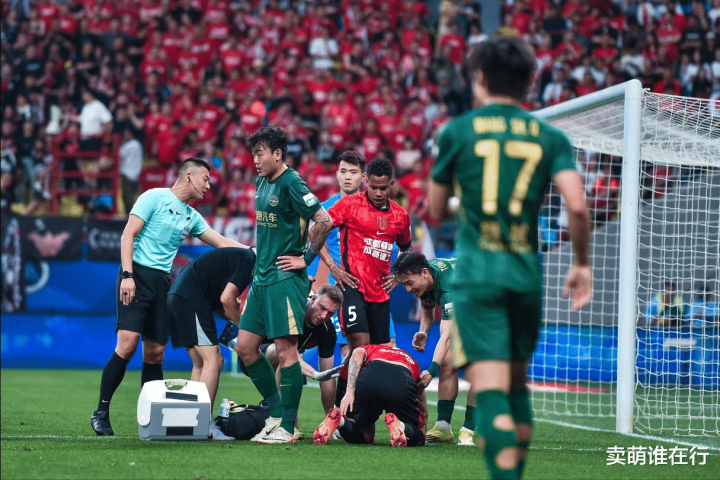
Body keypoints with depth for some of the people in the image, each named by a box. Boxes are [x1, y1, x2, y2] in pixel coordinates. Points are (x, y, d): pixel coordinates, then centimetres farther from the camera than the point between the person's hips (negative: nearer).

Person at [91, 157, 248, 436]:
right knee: (128, 343, -17)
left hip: (162, 282, 7)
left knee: (155, 352, 2)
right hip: (138, 274, -7)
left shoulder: (191, 217, 19)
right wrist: (127, 275, -16)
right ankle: (101, 412, -10)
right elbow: (128, 235, -6)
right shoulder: (155, 198, -1)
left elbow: (221, 242, 25)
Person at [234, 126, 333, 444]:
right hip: (262, 278, 9)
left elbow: (324, 221, -19)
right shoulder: (262, 183, 13)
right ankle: (276, 412, 17)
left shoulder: (291, 183, -13)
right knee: (244, 347, 8)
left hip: (285, 279, -9)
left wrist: (306, 258, -13)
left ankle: (287, 427, -3)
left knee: (285, 349, -7)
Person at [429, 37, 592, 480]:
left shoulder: (458, 131, 2)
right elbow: (577, 205, -8)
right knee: (517, 384, 20)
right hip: (528, 275, 3)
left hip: (477, 275, -3)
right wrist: (582, 264, 6)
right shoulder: (550, 138, 6)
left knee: (491, 392, -10)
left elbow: (436, 210, 10)